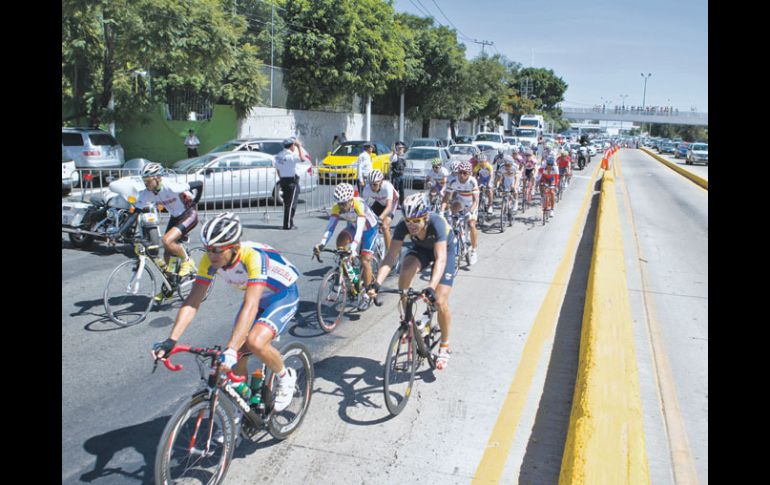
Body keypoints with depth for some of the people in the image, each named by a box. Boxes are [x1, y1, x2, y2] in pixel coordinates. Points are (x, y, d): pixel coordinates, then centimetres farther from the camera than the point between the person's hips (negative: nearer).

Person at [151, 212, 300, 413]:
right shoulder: (210, 260, -20)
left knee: (255, 342, -29)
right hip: (257, 297, 6)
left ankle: (286, 377, 0)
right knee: (236, 361, -2)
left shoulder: (253, 256, -38)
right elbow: (192, 302, -21)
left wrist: (230, 350, -54)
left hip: (283, 294, -6)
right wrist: (171, 340, -32)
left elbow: (250, 306, -46)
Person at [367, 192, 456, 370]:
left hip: (445, 249, -3)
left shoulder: (437, 223, -40)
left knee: (440, 302, -15)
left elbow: (440, 259, -48)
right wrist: (377, 283, -46)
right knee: (405, 271, -31)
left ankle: (444, 346, 9)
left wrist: (431, 287, -62)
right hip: (420, 248, 3)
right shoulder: (403, 225, -30)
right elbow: (391, 256, -33)